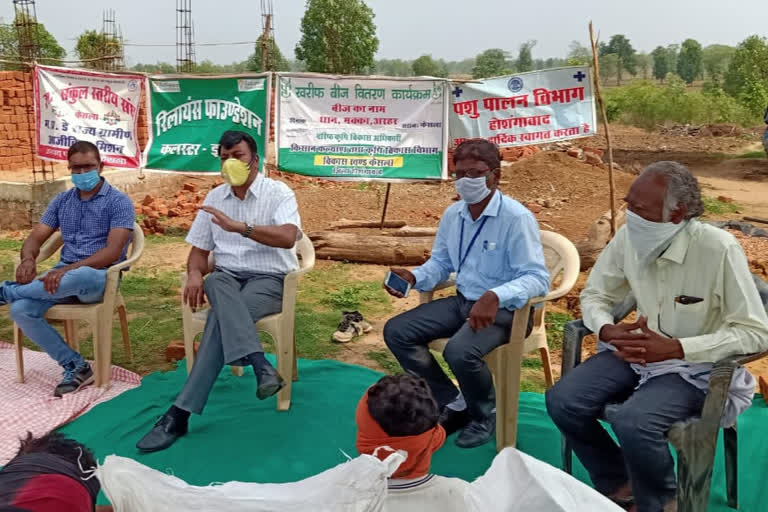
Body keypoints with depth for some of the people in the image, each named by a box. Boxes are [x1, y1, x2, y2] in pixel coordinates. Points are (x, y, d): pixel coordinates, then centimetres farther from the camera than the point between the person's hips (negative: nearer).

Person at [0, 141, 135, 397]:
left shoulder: (119, 202, -4)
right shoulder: (62, 201, 15)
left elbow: (113, 252, -15)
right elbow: (35, 238, 11)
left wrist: (69, 269, -26)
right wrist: (28, 259, -15)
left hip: (99, 277, -5)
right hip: (64, 275, 5)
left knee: (79, 277, -41)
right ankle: (76, 367, -11)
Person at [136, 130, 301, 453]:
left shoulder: (278, 193, -3)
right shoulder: (214, 198, 13)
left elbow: (287, 237, -22)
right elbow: (199, 249, 14)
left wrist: (239, 226, -32)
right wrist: (194, 274, -10)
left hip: (269, 279, -4)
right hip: (227, 276, 4)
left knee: (221, 316, -34)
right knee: (216, 282, -36)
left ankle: (180, 413, -34)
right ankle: (259, 365, -47)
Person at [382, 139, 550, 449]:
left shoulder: (516, 217, -19)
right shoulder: (452, 214, 4)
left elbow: (538, 278, -24)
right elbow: (440, 263, 15)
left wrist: (495, 296, -42)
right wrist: (414, 277, -7)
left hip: (503, 308, -7)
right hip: (462, 301, 8)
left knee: (460, 352, -34)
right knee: (396, 331, -4)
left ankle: (484, 415, 0)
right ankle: (454, 404, 5)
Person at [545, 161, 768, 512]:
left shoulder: (718, 249, -23)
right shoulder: (628, 237, -8)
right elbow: (594, 294, 5)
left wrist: (676, 349, -28)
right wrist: (607, 330, -18)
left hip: (697, 366, -5)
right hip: (639, 352, 5)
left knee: (633, 422, -30)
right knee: (562, 402, -12)